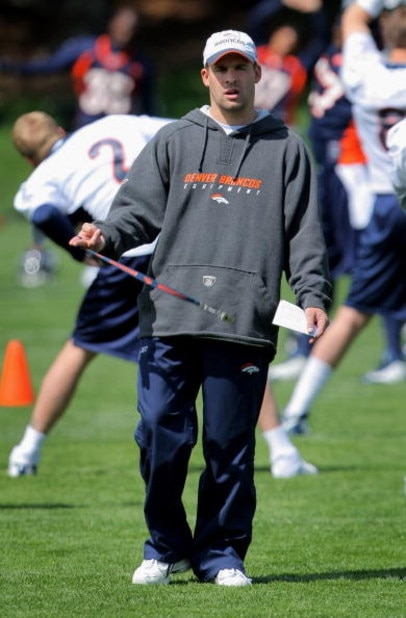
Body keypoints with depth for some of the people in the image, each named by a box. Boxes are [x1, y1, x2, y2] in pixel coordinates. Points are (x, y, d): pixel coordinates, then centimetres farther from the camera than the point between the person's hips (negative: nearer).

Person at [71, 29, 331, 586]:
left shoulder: (286, 148, 14)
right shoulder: (173, 142, 16)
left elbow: (304, 232, 10)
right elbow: (139, 207, 10)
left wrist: (312, 294, -3)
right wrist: (106, 236, -11)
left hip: (244, 324, -1)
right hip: (168, 318, 1)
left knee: (230, 445, 0)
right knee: (161, 436, -3)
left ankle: (222, 553, 12)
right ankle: (166, 547, 13)